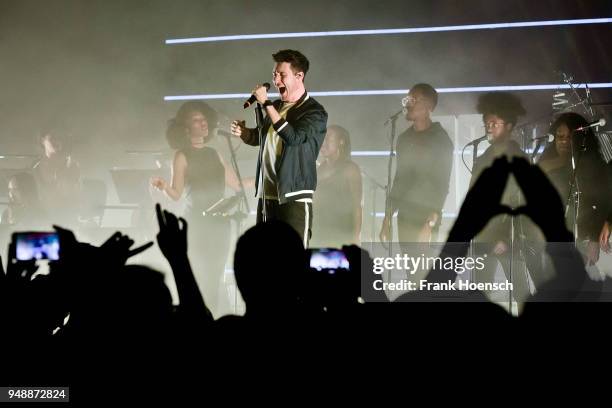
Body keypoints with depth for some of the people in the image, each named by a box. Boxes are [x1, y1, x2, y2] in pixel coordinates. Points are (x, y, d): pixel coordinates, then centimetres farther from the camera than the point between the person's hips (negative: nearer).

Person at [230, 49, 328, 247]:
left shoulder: (315, 112, -7)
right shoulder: (276, 107, 14)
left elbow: (293, 136, -24)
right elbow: (259, 137, 29)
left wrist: (266, 104, -20)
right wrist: (242, 132, 5)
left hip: (294, 198, -7)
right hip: (266, 195, 7)